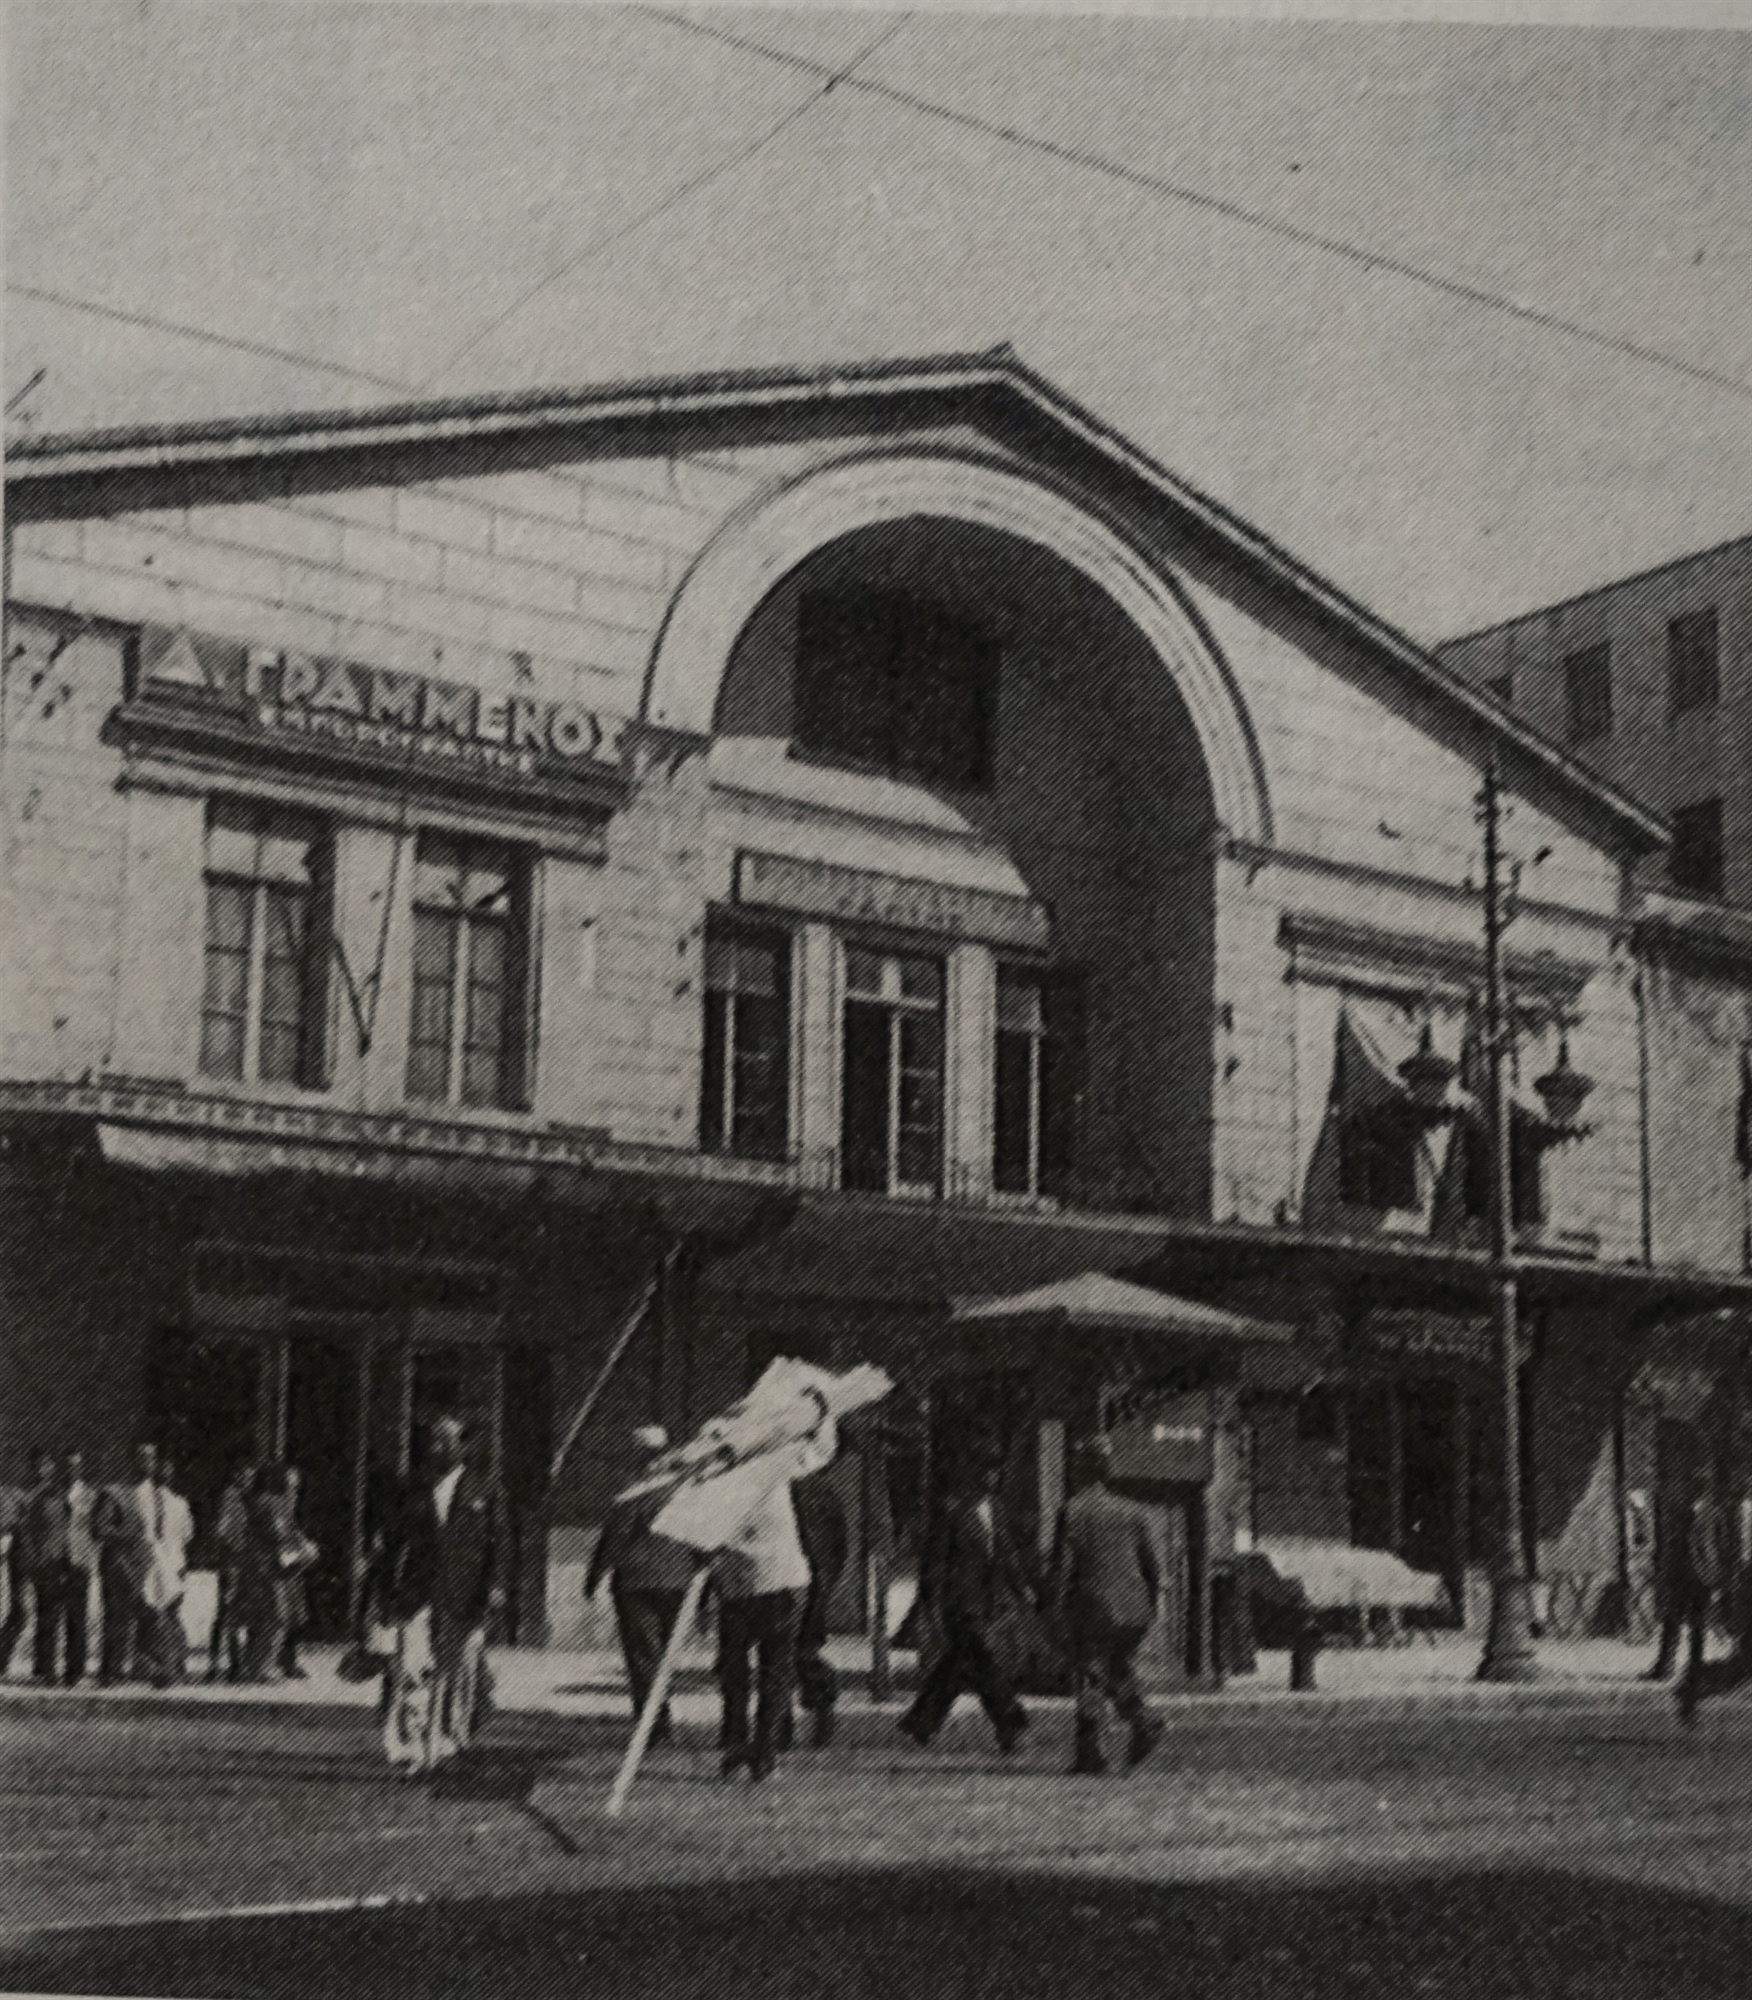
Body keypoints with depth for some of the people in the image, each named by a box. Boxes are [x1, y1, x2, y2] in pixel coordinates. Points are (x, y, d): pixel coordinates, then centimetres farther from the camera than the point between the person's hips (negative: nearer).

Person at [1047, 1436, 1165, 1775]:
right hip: (1133, 1609, 4)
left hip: (1092, 1609, -4)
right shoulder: (1134, 1512, 6)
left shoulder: (1073, 1511, -6)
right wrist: (1150, 1609, 16)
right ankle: (1141, 1721, -3)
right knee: (1121, 1671, 20)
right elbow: (1153, 1565, 8)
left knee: (1089, 1676, 4)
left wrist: (1060, 1611, -1)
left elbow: (1062, 1564, -7)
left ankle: (1090, 1752, 4)